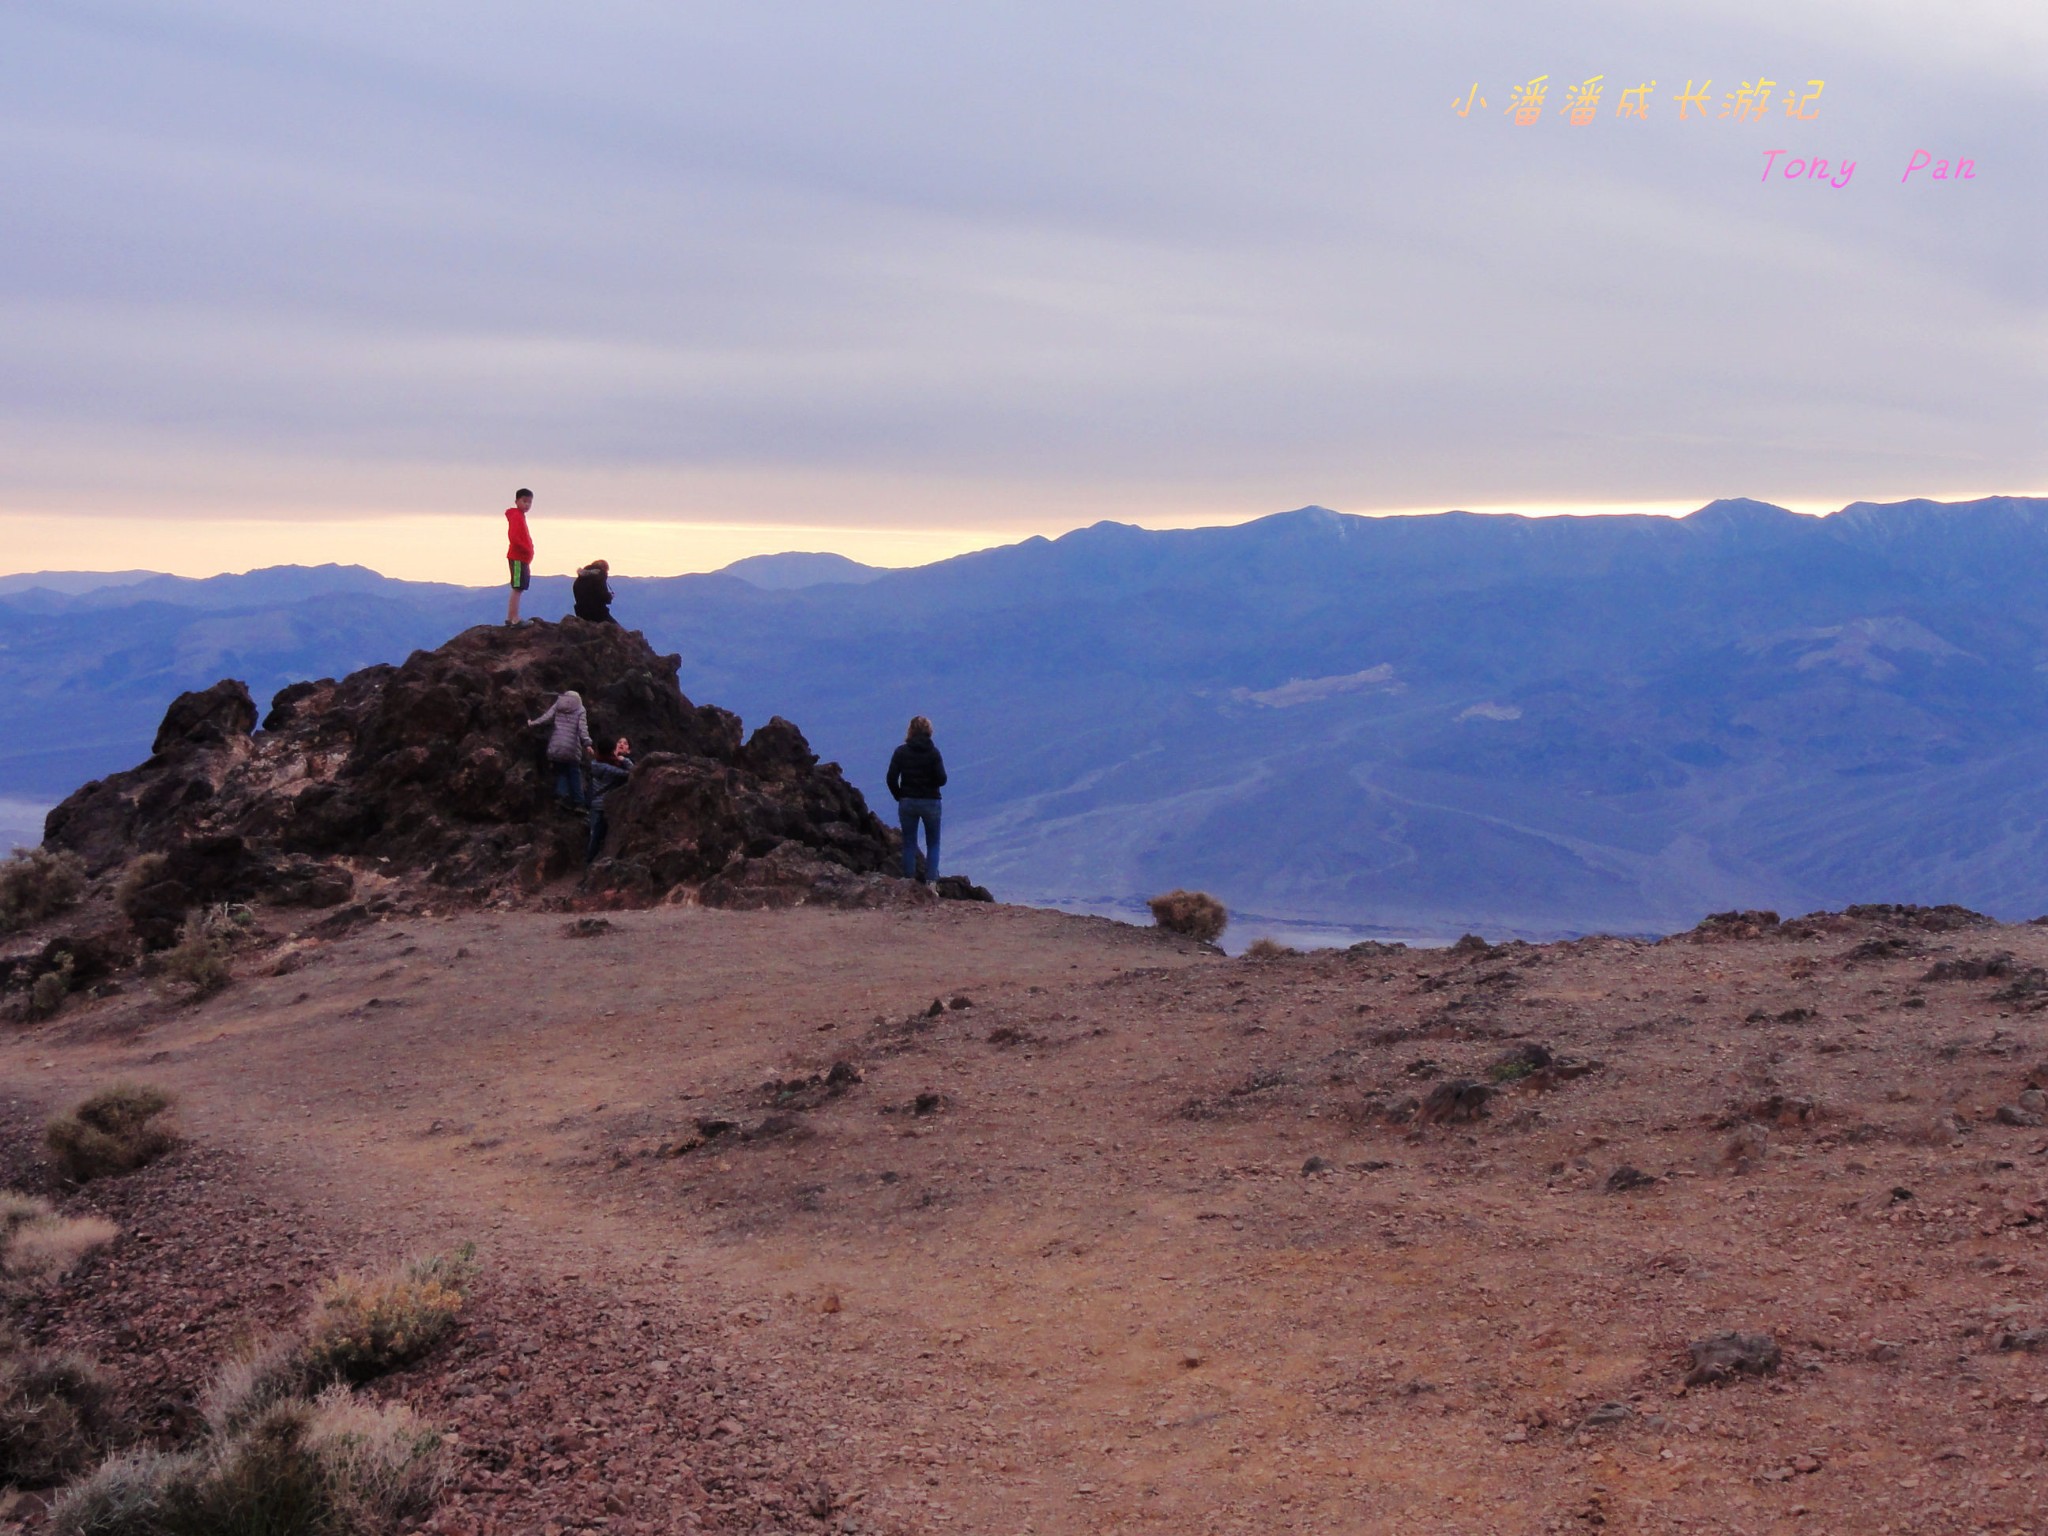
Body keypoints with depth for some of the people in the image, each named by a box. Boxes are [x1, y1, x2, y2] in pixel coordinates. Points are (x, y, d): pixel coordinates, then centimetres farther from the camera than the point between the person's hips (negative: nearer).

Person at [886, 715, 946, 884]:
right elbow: (941, 779, -12)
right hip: (931, 803, -1)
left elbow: (891, 778, -7)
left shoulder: (901, 752, -5)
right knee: (933, 844, 10)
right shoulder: (933, 752, -9)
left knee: (909, 843, 12)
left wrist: (900, 797, 6)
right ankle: (930, 881, 0)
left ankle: (909, 881, 12)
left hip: (907, 802, 1)